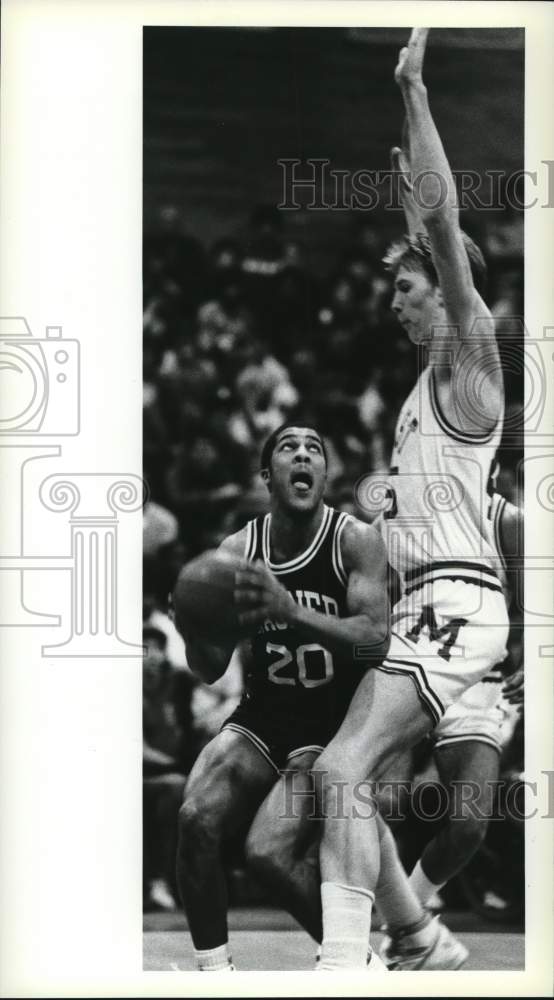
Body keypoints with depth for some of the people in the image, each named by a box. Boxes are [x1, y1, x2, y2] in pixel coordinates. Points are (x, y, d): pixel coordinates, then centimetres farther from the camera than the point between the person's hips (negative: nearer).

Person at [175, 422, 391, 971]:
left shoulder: (355, 540, -11)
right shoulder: (237, 550, -1)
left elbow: (376, 640, -24)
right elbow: (211, 671, 1)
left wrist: (289, 610, -39)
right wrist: (194, 629, -24)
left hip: (336, 724, -3)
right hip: (262, 716, 4)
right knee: (197, 817, -23)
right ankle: (214, 970, -9)